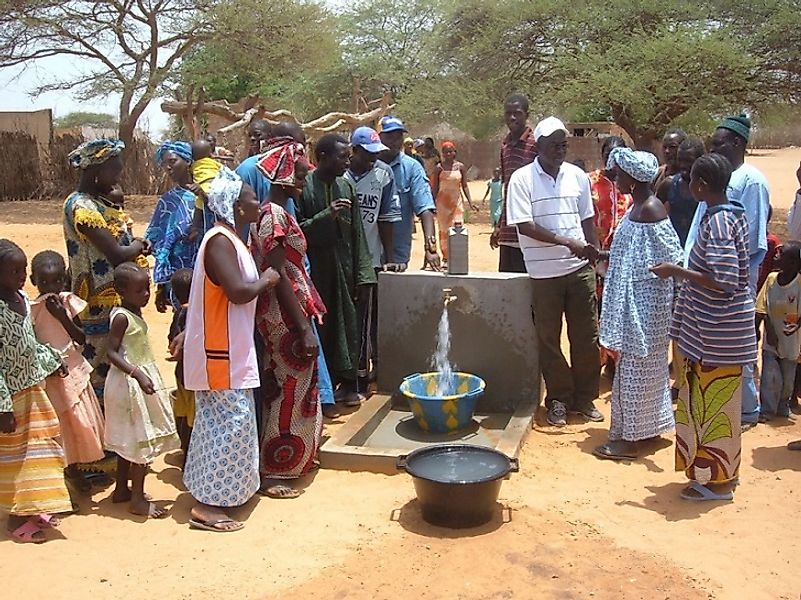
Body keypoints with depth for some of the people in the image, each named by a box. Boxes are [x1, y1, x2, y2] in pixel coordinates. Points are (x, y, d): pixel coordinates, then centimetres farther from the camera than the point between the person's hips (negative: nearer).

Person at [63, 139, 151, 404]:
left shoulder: (98, 201, 12)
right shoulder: (81, 206, -18)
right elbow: (117, 254, -22)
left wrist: (136, 244, -9)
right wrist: (138, 245, -2)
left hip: (119, 304, 9)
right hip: (101, 310, -9)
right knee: (102, 375, 1)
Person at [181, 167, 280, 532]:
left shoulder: (230, 239, 13)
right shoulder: (220, 242, -18)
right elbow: (238, 292, -30)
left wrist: (187, 334, 20)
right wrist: (266, 281, -11)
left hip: (229, 350, 10)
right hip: (220, 354, -10)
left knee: (219, 422, 18)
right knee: (228, 423, -6)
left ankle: (213, 492, 31)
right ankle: (206, 506, 1)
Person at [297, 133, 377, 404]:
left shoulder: (346, 187, 7)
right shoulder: (303, 187, -8)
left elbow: (357, 235, 7)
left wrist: (362, 275, 3)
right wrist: (325, 215, -22)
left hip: (344, 268, 4)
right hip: (315, 270, -4)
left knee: (348, 326, 8)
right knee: (319, 328, 3)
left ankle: (348, 382, 21)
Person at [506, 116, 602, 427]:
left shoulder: (578, 176, 7)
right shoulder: (522, 179, -6)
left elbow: (587, 219, 15)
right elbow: (525, 226, -13)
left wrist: (593, 250, 6)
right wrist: (567, 242, -18)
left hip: (580, 267, 3)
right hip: (544, 271, -3)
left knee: (587, 336, 7)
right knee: (549, 338, 6)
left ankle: (584, 397, 22)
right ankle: (558, 399, 21)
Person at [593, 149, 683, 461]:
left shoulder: (649, 209, -19)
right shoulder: (639, 206, 10)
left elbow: (670, 257, -21)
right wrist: (602, 256, 14)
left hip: (645, 299, -10)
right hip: (635, 297, 10)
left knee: (635, 364, -2)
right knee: (645, 363, 18)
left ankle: (629, 438, 7)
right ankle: (648, 426, 30)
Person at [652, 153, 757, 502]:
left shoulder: (717, 223, -22)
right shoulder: (732, 214, 8)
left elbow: (723, 282, -27)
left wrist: (678, 272, -19)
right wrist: (687, 272, 16)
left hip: (717, 332, -10)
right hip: (719, 327, 10)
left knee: (714, 401, 2)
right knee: (713, 399, 18)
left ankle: (718, 480, 15)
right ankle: (723, 471, 31)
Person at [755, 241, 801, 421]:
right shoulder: (771, 278, -6)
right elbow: (764, 309, -3)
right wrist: (770, 331, -12)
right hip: (771, 339, 1)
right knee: (770, 376, -2)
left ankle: (782, 407, 33)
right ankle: (767, 410, 11)